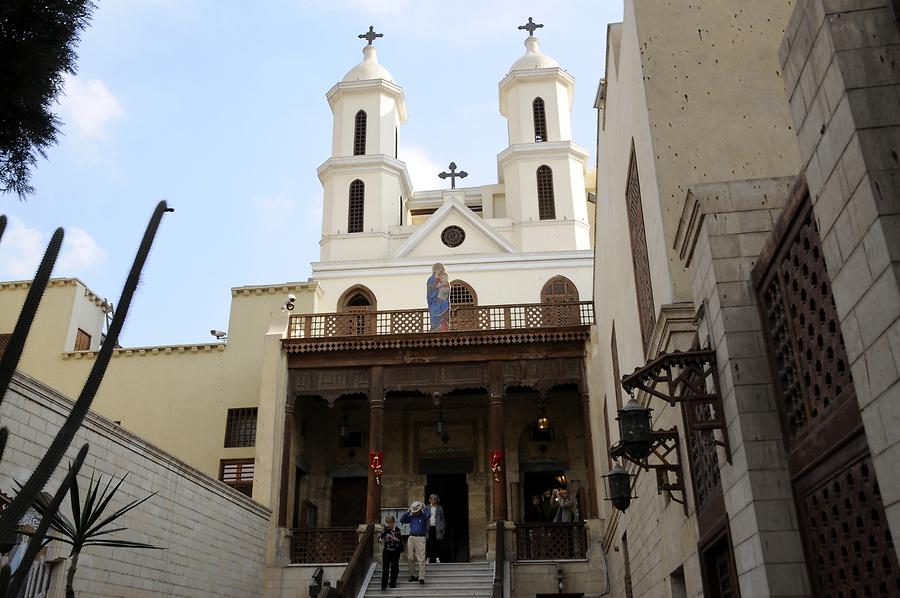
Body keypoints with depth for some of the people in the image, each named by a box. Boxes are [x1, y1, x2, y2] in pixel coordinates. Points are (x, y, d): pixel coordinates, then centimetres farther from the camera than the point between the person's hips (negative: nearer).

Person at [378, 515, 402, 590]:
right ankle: (384, 585, -8)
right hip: (386, 551, -1)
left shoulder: (397, 529, 1)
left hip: (395, 551, 1)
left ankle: (393, 584, 20)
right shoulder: (385, 530, -1)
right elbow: (380, 537, 1)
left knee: (394, 568, 7)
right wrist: (380, 539, -21)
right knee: (385, 568, -7)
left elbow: (401, 540, 6)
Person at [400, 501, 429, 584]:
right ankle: (412, 575, 16)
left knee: (421, 559, -8)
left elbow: (428, 515, -21)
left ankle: (421, 577, -10)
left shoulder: (423, 516, 1)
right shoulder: (411, 517, 13)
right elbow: (402, 520, 9)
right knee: (410, 558, 5)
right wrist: (408, 512, 2)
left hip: (420, 538, -5)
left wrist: (423, 509, -6)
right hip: (411, 538, 5)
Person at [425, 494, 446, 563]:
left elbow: (442, 518, 8)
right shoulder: (427, 508, 10)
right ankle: (429, 557, 5)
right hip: (429, 527, 1)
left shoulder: (440, 508, 9)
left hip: (437, 528, -1)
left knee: (437, 543, -3)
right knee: (429, 544, -2)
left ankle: (437, 558, 0)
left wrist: (443, 527, -1)